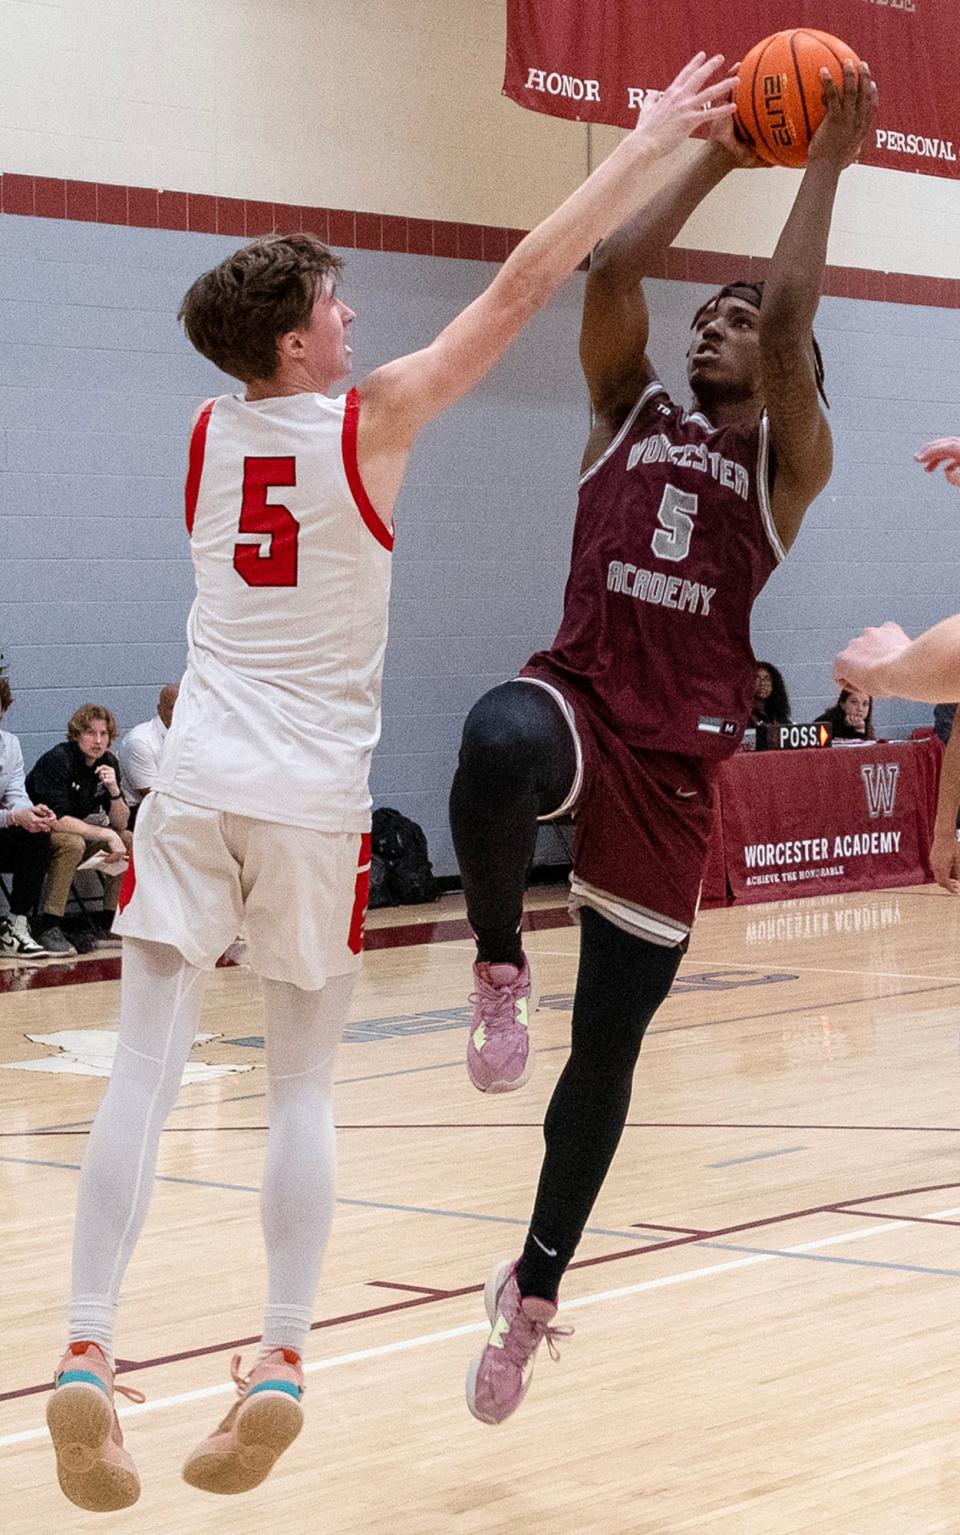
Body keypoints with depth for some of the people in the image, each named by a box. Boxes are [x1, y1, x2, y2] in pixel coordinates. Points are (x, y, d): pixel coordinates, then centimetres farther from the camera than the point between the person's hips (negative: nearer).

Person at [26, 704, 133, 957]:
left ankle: (111, 921, -1)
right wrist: (107, 835, -30)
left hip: (76, 830, 8)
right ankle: (50, 928, -33)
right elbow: (57, 820, -31)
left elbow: (120, 824, -1)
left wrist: (114, 790, -20)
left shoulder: (108, 763, 0)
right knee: (73, 844, -35)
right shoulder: (57, 761, -21)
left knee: (128, 840, -6)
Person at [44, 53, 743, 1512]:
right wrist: (650, 143, 3)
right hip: (315, 795, -3)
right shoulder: (372, 420, -5)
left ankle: (87, 1354, -11)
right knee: (302, 1088, 7)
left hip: (197, 781, 3)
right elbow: (525, 282, -3)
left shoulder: (210, 432, 8)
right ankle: (282, 1361, 0)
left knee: (145, 1068, -2)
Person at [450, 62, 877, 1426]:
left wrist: (825, 169, 0)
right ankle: (499, 970, -17)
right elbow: (609, 271, 2)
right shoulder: (631, 415, 15)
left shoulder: (785, 464, 8)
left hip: (677, 749, 0)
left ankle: (534, 1289, 22)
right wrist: (719, 154, 8)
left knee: (609, 1044, 5)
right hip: (579, 693, 1)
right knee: (499, 746, -42)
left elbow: (790, 317, -7)